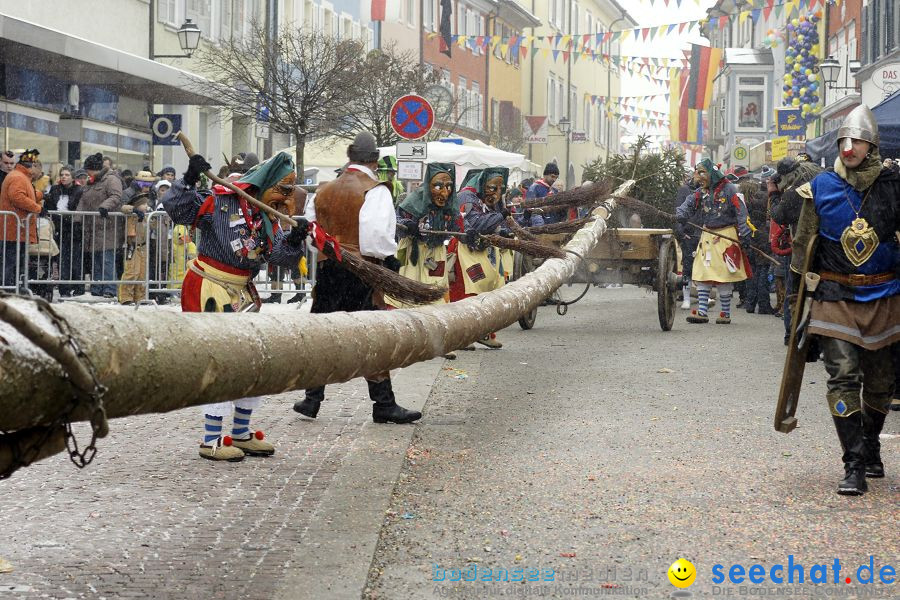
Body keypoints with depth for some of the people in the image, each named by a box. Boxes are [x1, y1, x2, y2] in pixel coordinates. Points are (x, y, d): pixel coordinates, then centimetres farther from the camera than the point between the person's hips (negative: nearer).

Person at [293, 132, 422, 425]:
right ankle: (384, 405, 5)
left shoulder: (323, 190, 7)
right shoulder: (375, 191, -11)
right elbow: (377, 238, -20)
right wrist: (388, 253, -1)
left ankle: (312, 399, 19)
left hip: (327, 270, 5)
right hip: (362, 274, -5)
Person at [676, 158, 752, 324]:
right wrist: (680, 214, -23)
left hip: (726, 236, -6)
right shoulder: (700, 192, 10)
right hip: (707, 236, 6)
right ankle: (702, 312, 3)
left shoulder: (728, 189, -8)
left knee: (724, 276, -1)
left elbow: (741, 212, -11)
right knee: (702, 276, 1)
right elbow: (689, 205, 0)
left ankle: (726, 313, 8)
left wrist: (744, 233, -18)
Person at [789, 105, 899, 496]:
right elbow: (802, 244, 7)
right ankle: (854, 466, -9)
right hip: (835, 298, -1)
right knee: (843, 378, -12)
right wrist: (796, 295, 5)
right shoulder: (820, 189, -1)